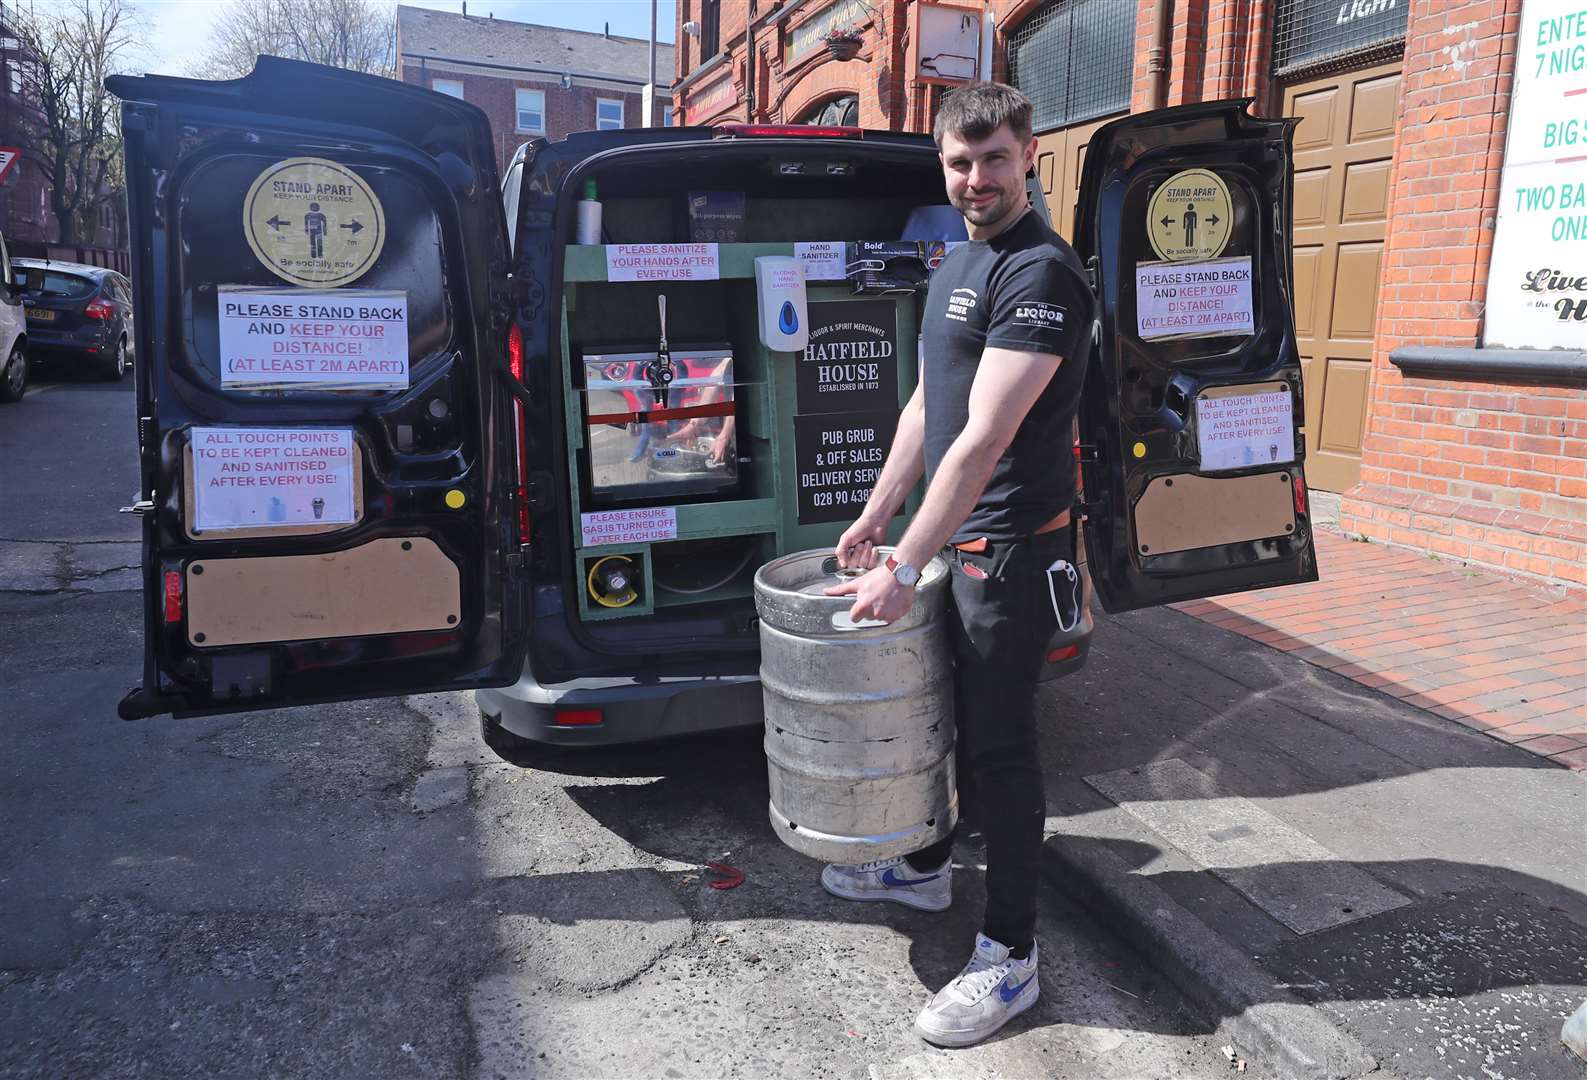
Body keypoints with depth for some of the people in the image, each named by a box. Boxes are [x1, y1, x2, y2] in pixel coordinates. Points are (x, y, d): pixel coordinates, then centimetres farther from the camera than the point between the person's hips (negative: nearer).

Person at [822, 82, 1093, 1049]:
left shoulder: (1042, 273, -18)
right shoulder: (956, 265, 12)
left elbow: (984, 439, -25)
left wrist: (903, 571, -25)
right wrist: (876, 517, 16)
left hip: (1009, 551, -9)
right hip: (950, 539, 9)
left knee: (1000, 743, 0)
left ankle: (1009, 959, 16)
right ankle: (926, 867, 43)